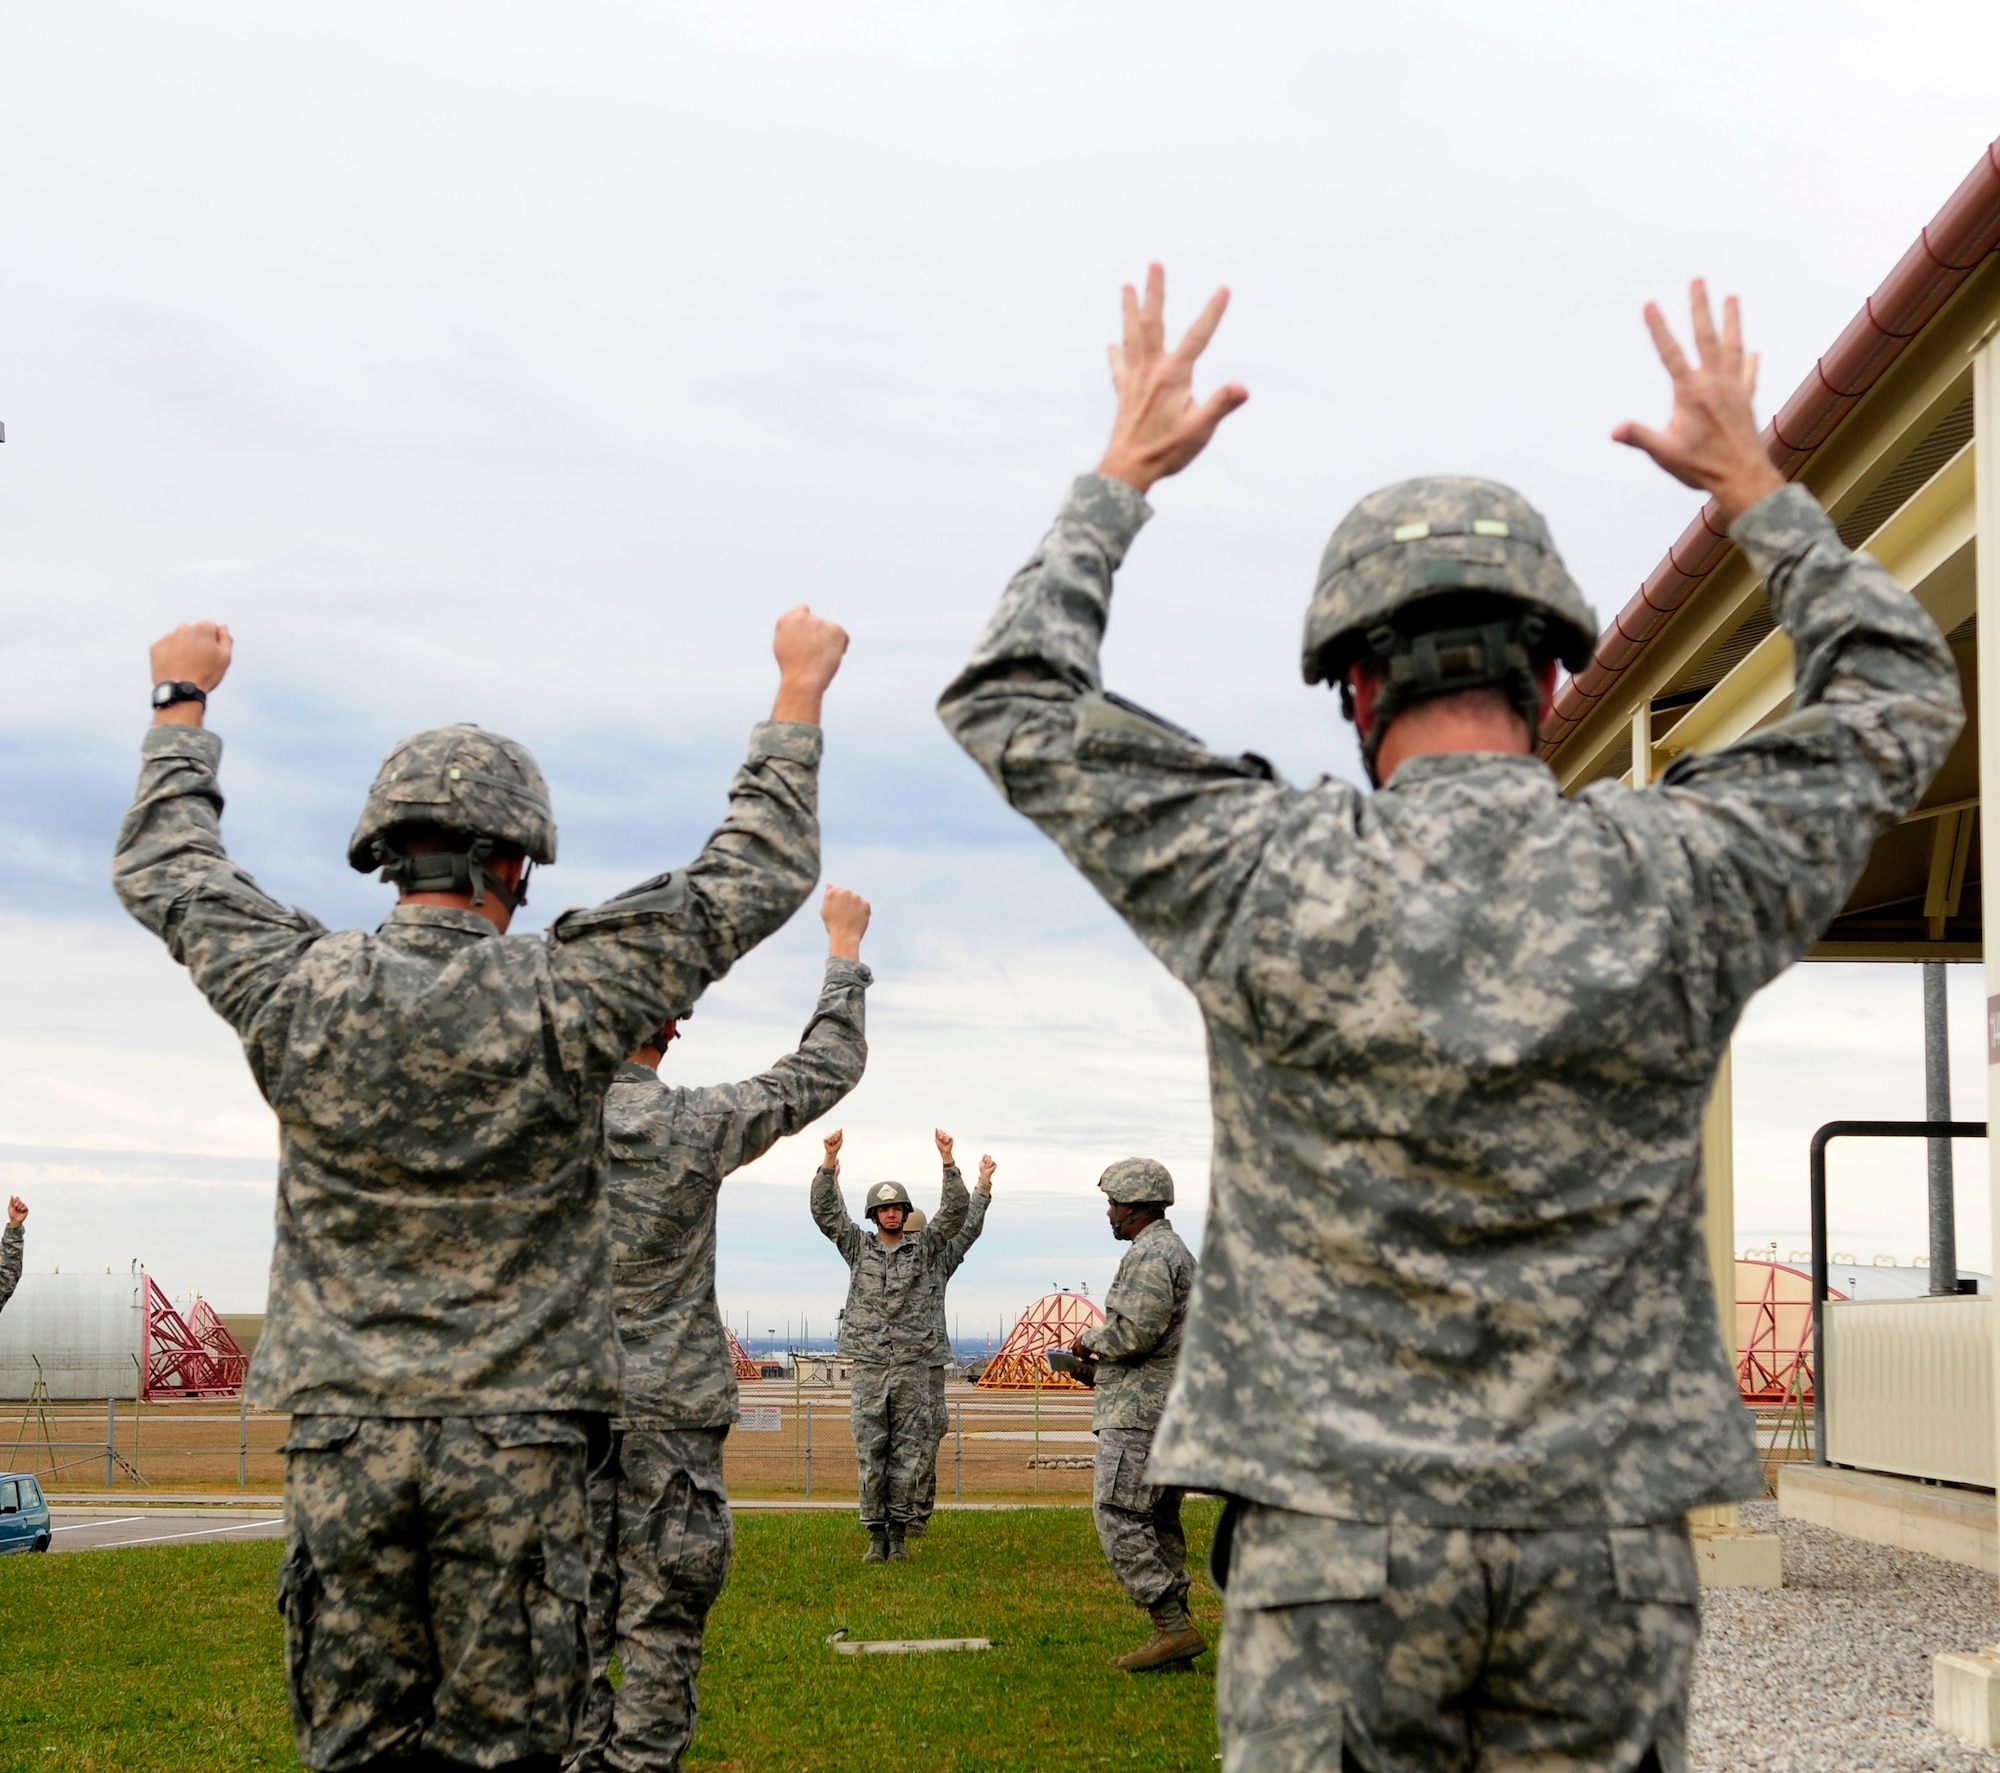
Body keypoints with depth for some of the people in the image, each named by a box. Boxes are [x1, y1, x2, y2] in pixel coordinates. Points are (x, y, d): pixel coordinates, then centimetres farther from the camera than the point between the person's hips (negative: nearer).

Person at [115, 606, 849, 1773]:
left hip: (344, 1432, 2)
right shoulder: (563, 1001, -10)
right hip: (517, 1437, -2)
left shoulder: (301, 994, -4)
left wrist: (184, 702, 30)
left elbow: (161, 867, 15)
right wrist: (802, 691, 12)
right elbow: (761, 874, 0)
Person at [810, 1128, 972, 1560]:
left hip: (913, 1366, 0)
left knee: (907, 1454, 2)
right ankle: (876, 1535, 7)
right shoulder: (858, 1247, 9)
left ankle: (899, 1532, 9)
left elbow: (954, 1212, -2)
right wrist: (830, 1160, -11)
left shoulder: (923, 1246, 8)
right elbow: (825, 1211, 1)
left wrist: (948, 1160, -13)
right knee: (871, 1453, 1)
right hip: (869, 1366, 0)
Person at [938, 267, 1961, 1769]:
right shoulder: (1678, 880, -3)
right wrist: (1754, 484, 24)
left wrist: (1125, 473, 17)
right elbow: (1902, 703, 16)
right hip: (1608, 1543, 2)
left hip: (1336, 1535, -1)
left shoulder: (1267, 876, -7)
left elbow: (1009, 700, 7)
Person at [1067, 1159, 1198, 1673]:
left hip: (1138, 1413, -11)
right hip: (1169, 1411, 11)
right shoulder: (1175, 1251, 21)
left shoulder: (1149, 1254, -13)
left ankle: (1175, 1628, -14)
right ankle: (1173, 1633, 10)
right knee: (1158, 1522, 11)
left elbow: (1136, 1331, -23)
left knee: (1118, 1516, -11)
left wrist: (1090, 1341, -5)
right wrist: (1101, 1366, 19)